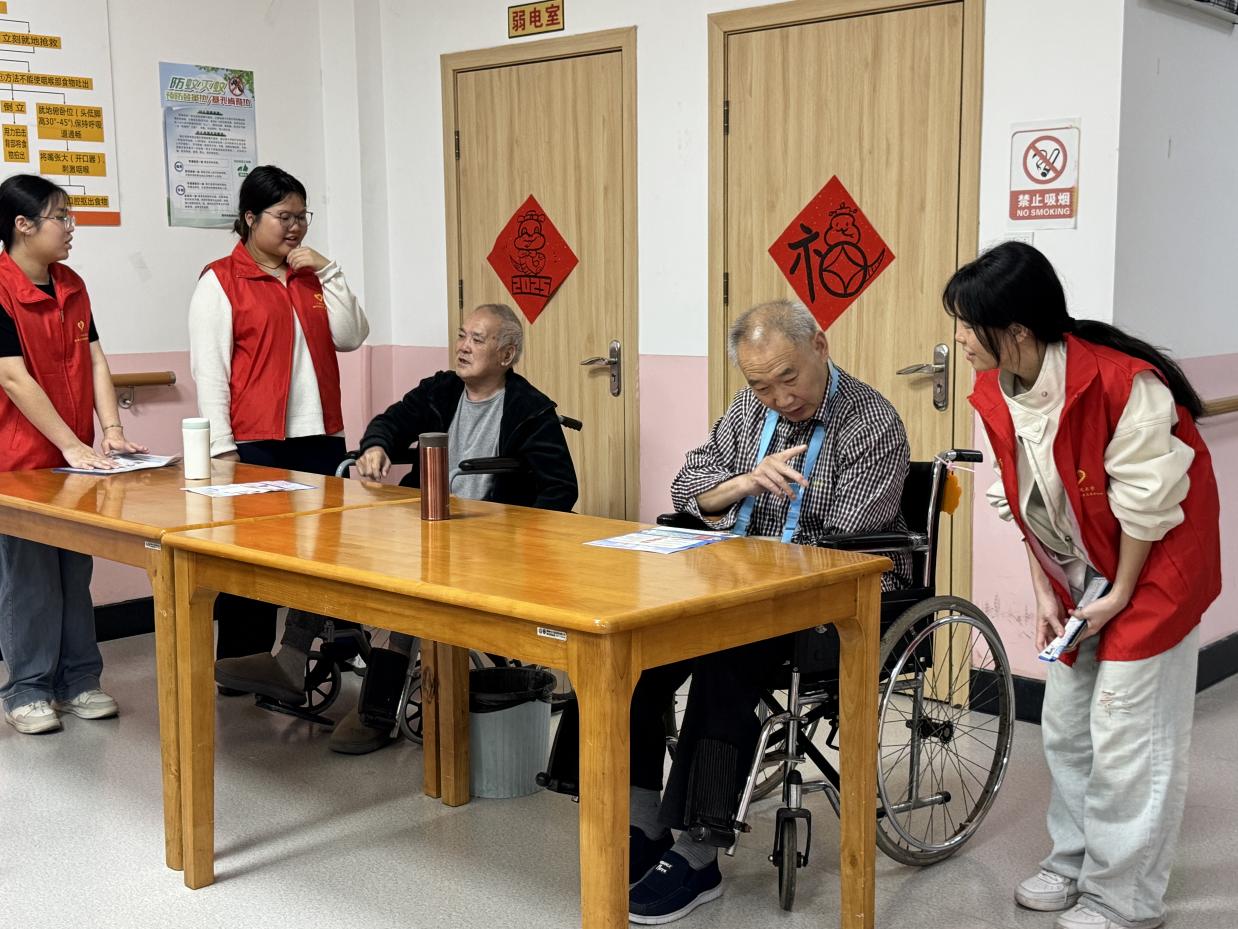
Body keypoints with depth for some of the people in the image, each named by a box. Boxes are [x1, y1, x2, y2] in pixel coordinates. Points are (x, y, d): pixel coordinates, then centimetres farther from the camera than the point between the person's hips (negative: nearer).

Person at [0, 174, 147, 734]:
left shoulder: (72, 286, 8)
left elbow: (94, 361, 6)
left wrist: (111, 430, -6)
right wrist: (72, 444, -19)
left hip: (76, 456, 6)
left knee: (76, 572, 12)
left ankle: (78, 679, 21)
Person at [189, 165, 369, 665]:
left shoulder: (312, 275, 14)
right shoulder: (221, 281, -1)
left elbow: (350, 337, 5)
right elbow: (209, 369, -6)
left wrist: (329, 272, -2)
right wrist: (222, 448, -12)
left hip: (320, 437, 5)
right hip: (255, 443, -5)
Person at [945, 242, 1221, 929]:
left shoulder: (1122, 383, -30)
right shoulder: (997, 394, -7)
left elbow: (1145, 502, -22)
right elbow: (1026, 503, 4)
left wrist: (1121, 594, -15)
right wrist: (1043, 592, 2)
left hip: (1152, 567, -7)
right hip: (1077, 576, 7)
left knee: (1126, 735, -2)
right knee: (1065, 723, 13)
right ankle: (1073, 859, 31)